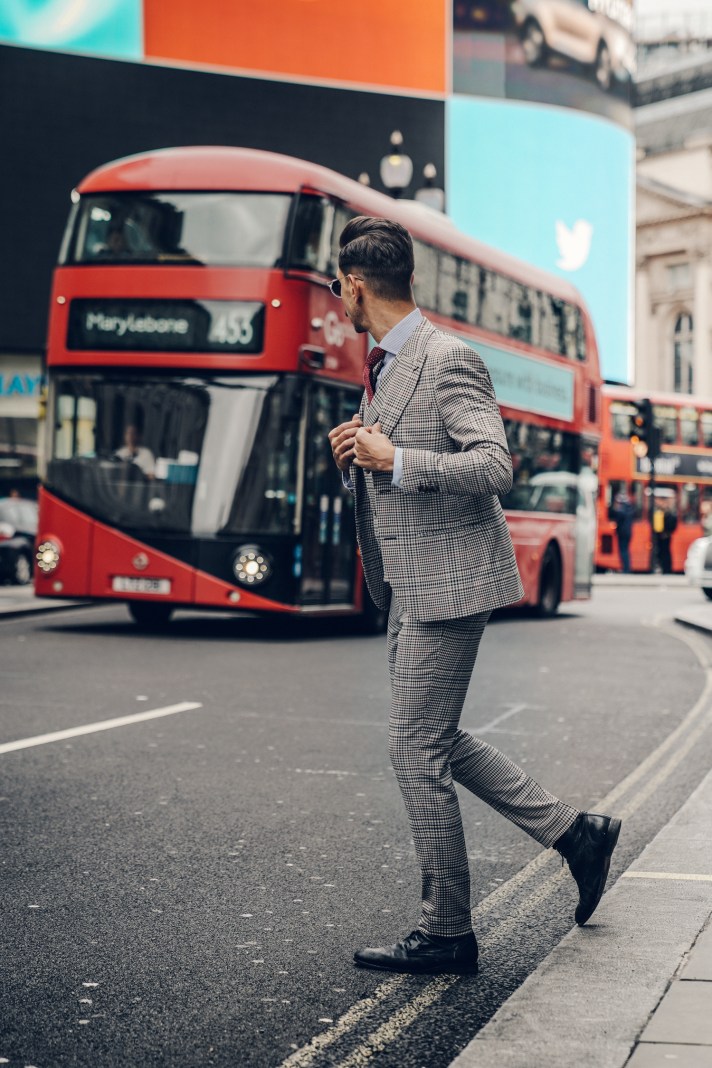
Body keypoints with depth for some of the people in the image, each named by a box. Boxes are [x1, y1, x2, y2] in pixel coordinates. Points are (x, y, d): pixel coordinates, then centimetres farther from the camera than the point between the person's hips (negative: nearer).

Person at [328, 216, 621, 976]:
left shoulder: (447, 361, -14)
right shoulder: (381, 369, 15)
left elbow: (494, 466, -22)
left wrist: (394, 460, -24)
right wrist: (358, 459, 4)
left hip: (447, 585, -10)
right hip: (410, 588, 10)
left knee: (416, 749, -5)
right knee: (437, 743, 14)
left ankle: (445, 933, 7)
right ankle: (574, 833, 24)